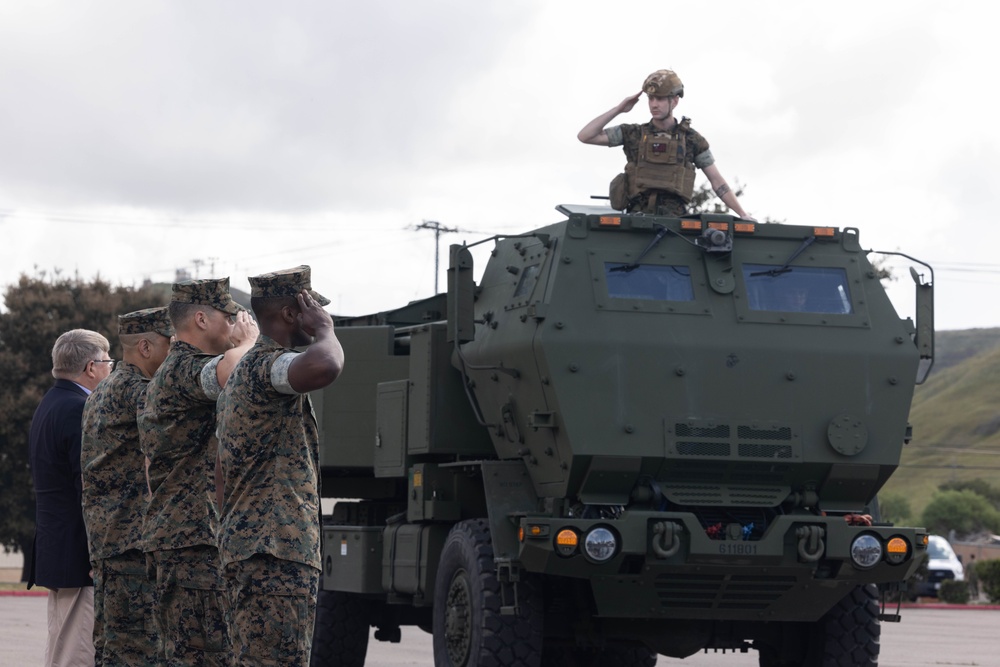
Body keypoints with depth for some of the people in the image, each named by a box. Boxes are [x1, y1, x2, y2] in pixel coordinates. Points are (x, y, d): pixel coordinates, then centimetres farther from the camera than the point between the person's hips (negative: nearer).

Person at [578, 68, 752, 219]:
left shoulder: (692, 140, 12)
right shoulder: (633, 134, 12)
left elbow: (717, 182, 14)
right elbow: (585, 136, 8)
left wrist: (743, 215, 9)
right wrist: (618, 109, 4)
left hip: (674, 217, 0)